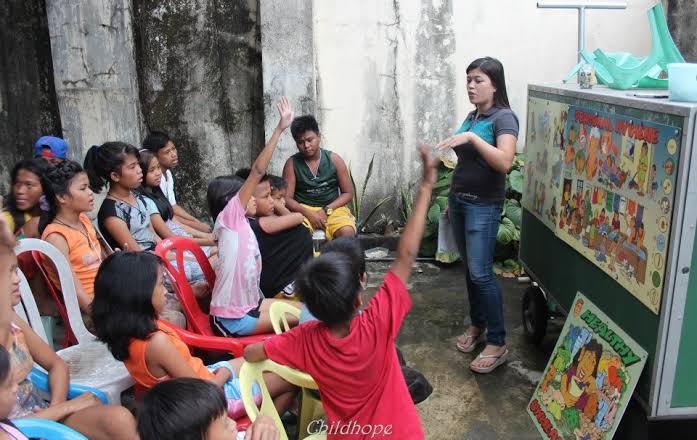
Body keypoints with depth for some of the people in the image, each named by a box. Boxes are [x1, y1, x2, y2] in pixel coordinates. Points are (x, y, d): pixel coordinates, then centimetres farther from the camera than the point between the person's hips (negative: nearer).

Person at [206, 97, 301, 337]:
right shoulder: (228, 219, -16)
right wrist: (279, 130, -22)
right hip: (231, 320, -8)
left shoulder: (241, 225, 8)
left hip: (250, 305, 8)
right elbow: (257, 172, -21)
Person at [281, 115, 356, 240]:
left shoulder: (334, 159, 0)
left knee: (347, 232, -30)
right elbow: (287, 198, -3)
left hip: (332, 209, 1)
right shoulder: (291, 164, -1)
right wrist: (309, 213, -20)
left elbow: (348, 193, 2)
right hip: (303, 210, -1)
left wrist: (326, 210, -12)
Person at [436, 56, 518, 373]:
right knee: (469, 268, 13)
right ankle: (477, 324, 28)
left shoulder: (504, 117, -11)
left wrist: (471, 137, -30)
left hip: (484, 205, -7)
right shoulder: (471, 116, 12)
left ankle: (498, 344, 1)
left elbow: (504, 162, -26)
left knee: (481, 272, -9)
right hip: (459, 199, 7)